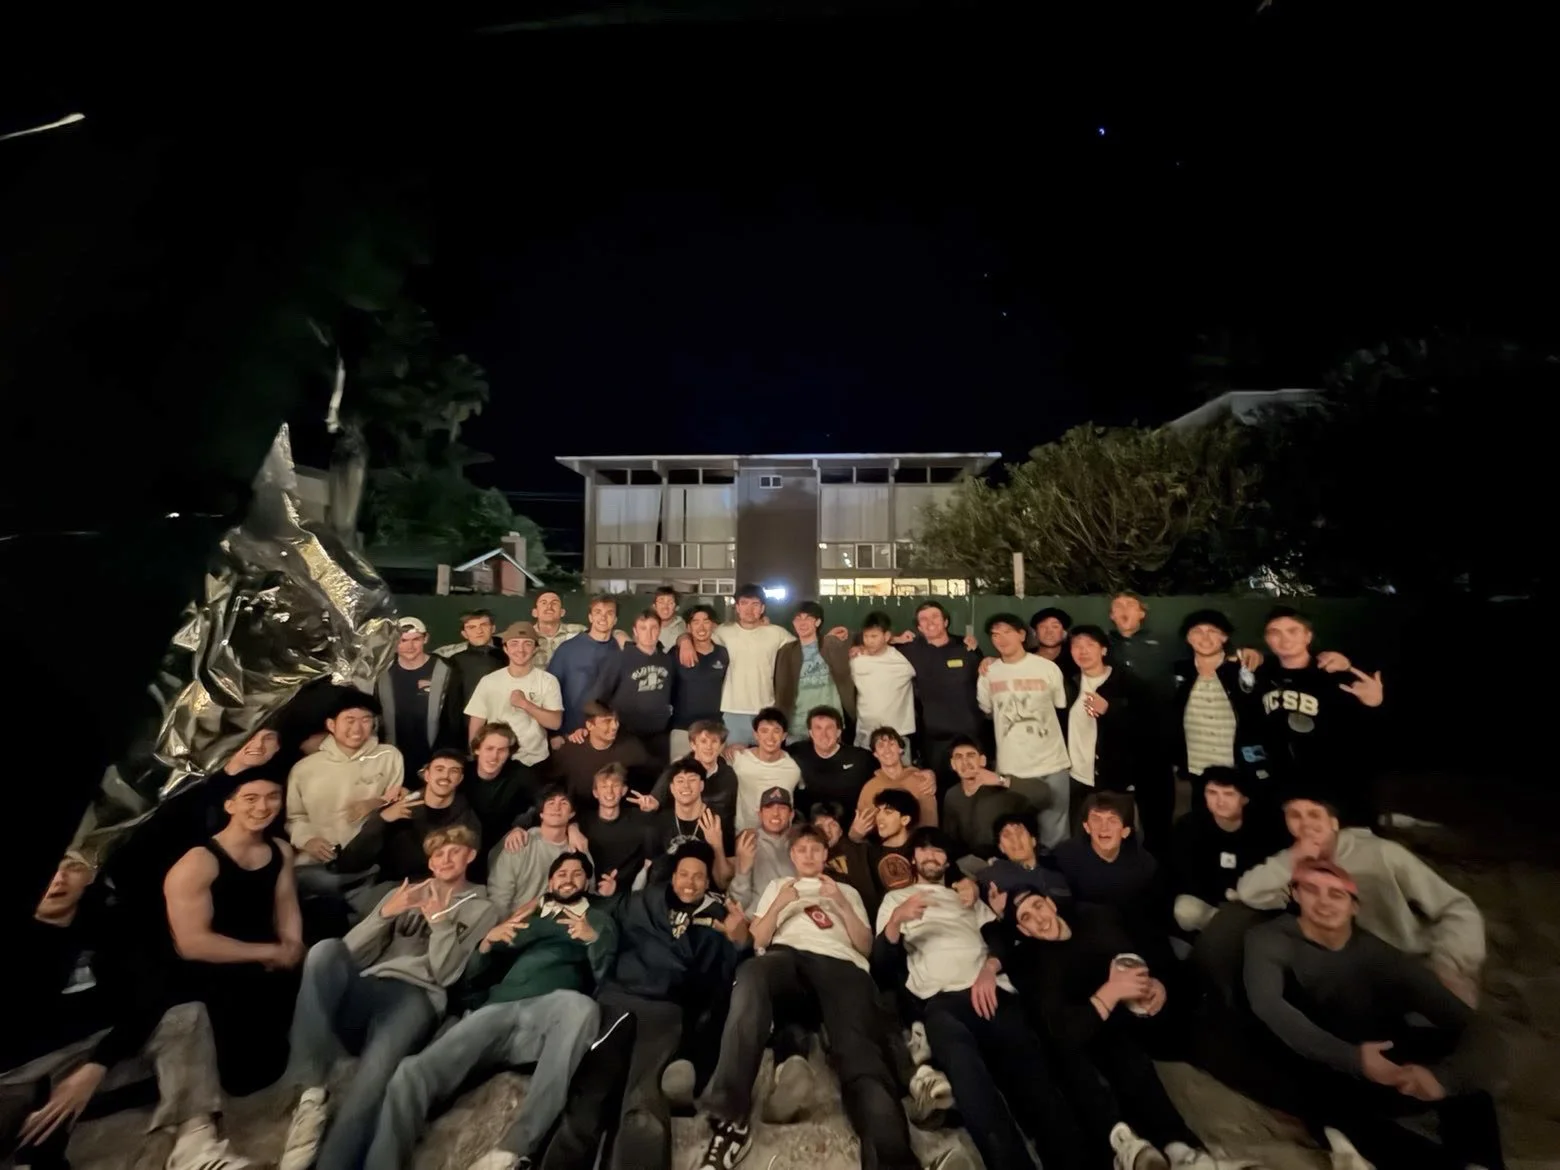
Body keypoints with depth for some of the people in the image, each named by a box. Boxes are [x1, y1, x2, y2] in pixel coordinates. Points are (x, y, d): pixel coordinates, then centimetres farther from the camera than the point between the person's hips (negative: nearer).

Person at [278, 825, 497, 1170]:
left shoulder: (481, 910, 16)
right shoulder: (404, 894, 28)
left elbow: (445, 974, 3)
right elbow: (352, 951, 15)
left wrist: (440, 922, -9)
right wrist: (384, 914, -2)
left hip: (416, 998, -3)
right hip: (366, 991, 3)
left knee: (378, 1062, -38)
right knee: (327, 949, -30)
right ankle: (312, 1095, -29)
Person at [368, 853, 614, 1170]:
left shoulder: (599, 920, 23)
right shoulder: (526, 918, 31)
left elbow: (605, 981, 7)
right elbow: (475, 981, 26)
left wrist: (595, 940, -11)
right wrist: (488, 941, 6)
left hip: (549, 1014, -3)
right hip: (496, 1012, 3)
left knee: (580, 1005, -41)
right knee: (412, 1073, -25)